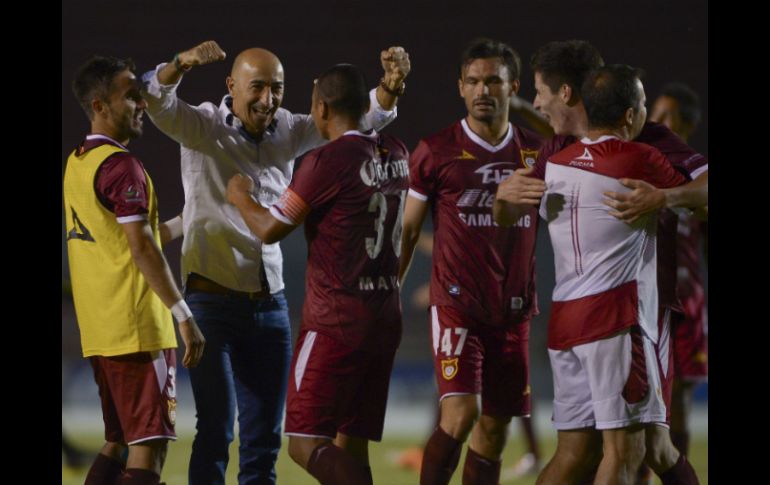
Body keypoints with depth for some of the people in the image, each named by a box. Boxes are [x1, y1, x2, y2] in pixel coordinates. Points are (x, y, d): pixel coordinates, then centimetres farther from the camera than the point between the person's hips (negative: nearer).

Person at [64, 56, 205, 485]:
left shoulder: (77, 163, 14)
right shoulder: (121, 165, -14)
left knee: (117, 445, 15)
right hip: (139, 329, -9)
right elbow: (141, 247, -19)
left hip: (99, 331, 9)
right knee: (149, 448, -9)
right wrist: (185, 316, -19)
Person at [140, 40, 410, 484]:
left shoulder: (288, 131, 8)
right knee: (217, 426, -9)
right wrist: (182, 64, -44)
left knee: (265, 434, 9)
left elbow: (360, 119, 5)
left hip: (271, 302, 5)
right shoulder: (203, 127, -6)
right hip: (214, 298, -5)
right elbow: (155, 98, -23)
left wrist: (390, 87, -16)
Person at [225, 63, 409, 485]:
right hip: (386, 319, 8)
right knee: (350, 446, 10)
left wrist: (240, 197, 12)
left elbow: (270, 229, -8)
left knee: (307, 444, -7)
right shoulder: (395, 156, 8)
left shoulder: (327, 161, -14)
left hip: (335, 323, -8)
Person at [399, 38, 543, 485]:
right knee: (460, 414, -19)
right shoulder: (437, 151, -2)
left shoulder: (537, 153, 7)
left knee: (494, 431, 6)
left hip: (514, 310, 4)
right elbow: (407, 230, 3)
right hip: (457, 305, -4)